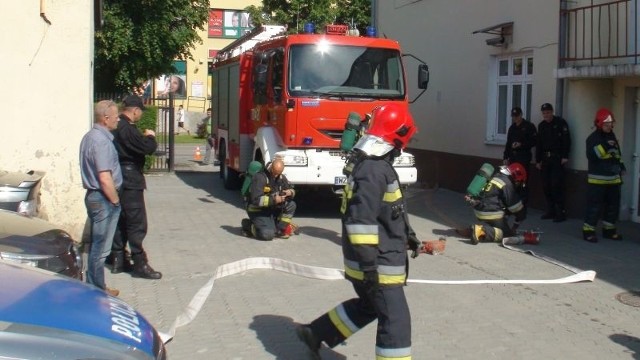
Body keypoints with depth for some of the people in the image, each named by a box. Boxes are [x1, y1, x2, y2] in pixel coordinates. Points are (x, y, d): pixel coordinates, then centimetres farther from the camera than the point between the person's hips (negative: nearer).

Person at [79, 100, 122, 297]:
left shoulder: (90, 136, 11)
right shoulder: (101, 141, -21)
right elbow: (105, 179, -26)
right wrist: (115, 200, -14)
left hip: (94, 195, 10)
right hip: (103, 199, -10)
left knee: (97, 244, 18)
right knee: (100, 247, 0)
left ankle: (95, 286, 27)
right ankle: (97, 290, 8)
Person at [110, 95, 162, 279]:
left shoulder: (117, 126, 11)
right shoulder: (127, 129, -20)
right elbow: (148, 148, -24)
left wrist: (144, 137, 7)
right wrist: (150, 136, -5)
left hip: (119, 181, 10)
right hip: (130, 182, -10)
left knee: (120, 221, 15)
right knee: (137, 224, -5)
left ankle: (118, 260, 21)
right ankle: (140, 265, -1)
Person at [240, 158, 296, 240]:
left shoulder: (281, 177, 1)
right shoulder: (260, 177, -23)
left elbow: (291, 190, 8)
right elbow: (256, 200, -29)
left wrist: (290, 192, -16)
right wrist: (273, 200, -34)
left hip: (272, 208, 8)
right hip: (257, 210, -8)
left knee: (291, 205, -11)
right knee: (268, 234, -24)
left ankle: (280, 230, 0)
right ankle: (248, 225, 2)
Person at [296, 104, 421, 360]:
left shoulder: (379, 166, 12)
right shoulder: (373, 170, -22)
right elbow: (361, 220, -29)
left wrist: (407, 235, 31)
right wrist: (369, 263, -29)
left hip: (379, 260, 11)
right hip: (376, 265, -11)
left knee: (368, 306, 25)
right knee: (395, 320, -5)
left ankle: (315, 333, 33)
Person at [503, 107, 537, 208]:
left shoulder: (529, 126, -2)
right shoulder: (512, 127, 18)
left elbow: (534, 142, -7)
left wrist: (521, 144, -18)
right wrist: (505, 157, 15)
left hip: (524, 158, -6)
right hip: (513, 158, 6)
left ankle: (523, 205, -6)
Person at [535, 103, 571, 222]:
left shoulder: (560, 123, -4)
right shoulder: (541, 125, 15)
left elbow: (566, 140, -9)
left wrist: (565, 156, -16)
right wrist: (538, 160, 14)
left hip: (557, 159, -6)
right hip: (545, 159, 6)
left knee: (557, 185, -10)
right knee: (546, 186, 5)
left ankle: (561, 212, -6)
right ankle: (550, 211, 14)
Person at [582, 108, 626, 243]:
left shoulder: (612, 136, 14)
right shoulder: (593, 138, -10)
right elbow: (592, 155, -24)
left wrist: (621, 166, 23)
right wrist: (605, 147, -30)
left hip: (613, 178, 8)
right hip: (597, 179, -8)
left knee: (613, 205, 12)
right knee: (594, 205, -7)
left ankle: (609, 229, 23)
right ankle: (588, 231, -2)